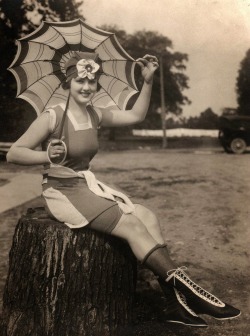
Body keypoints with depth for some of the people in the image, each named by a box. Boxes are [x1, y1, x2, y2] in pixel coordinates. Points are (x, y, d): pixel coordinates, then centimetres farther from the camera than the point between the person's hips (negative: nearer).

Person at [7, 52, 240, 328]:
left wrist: (147, 82, 6)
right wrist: (46, 156, -33)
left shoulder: (95, 115, 7)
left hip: (88, 186, 7)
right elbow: (13, 153, -14)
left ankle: (176, 304, -11)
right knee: (132, 225, -21)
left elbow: (136, 115, 16)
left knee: (147, 217, -12)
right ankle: (183, 289, -10)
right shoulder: (52, 117, -13)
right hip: (62, 192, -7)